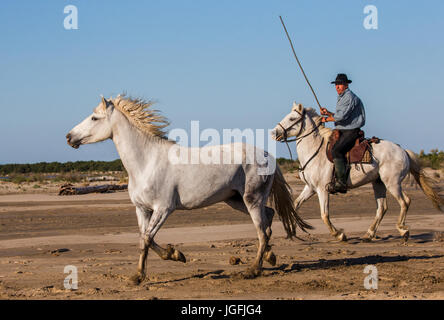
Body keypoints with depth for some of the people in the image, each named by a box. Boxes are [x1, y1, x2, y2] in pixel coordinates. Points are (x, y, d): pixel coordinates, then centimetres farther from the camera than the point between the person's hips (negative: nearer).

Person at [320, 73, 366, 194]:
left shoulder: (350, 97, -13)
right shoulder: (341, 98, 19)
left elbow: (342, 116, -21)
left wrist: (327, 119, -8)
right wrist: (328, 113, 8)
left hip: (351, 131, -11)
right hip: (341, 131, 11)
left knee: (336, 151, -27)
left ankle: (341, 183, -30)